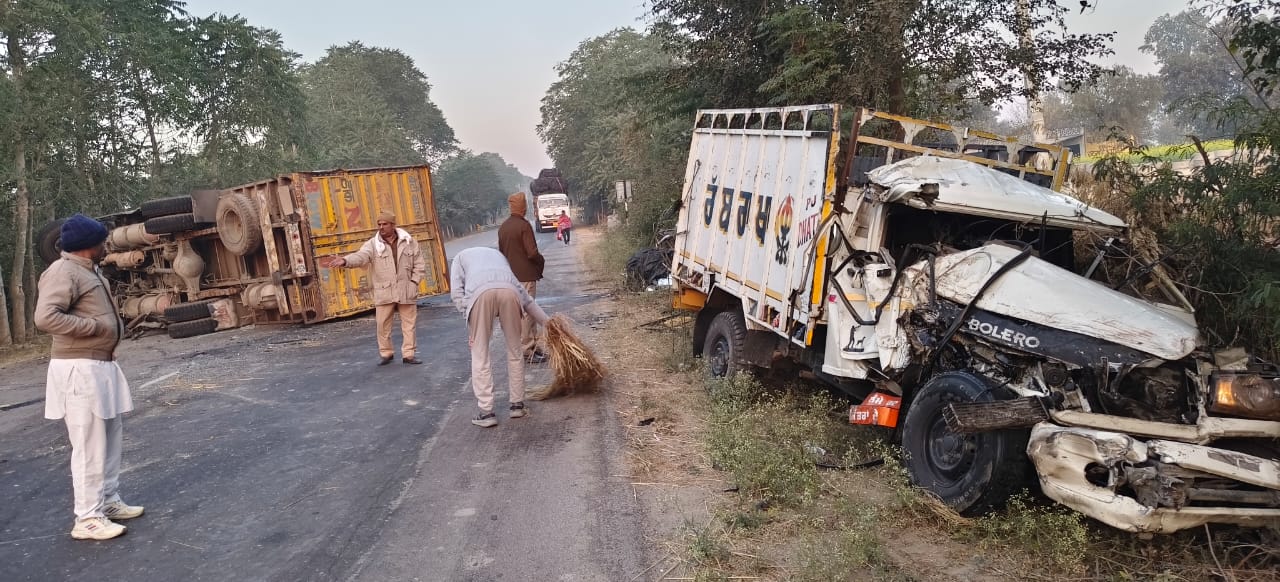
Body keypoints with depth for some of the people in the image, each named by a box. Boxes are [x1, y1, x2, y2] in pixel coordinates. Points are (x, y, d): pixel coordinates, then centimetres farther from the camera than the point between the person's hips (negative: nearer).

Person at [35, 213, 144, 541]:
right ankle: (88, 518, 0)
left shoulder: (89, 271, 15)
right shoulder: (63, 271, -15)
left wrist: (114, 325, 8)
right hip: (79, 369, -10)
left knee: (110, 436, 16)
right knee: (89, 444, -7)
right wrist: (95, 326, -20)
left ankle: (109, 501, 27)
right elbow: (45, 318, -27)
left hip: (101, 366, 10)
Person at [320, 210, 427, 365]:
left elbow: (419, 264, 7)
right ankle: (386, 353, 20)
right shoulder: (373, 244, -3)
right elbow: (360, 256, -21)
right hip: (384, 292, 0)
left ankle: (409, 354, 13)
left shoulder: (409, 242, 1)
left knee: (409, 323, 3)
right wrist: (344, 260, -41)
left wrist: (414, 282, -2)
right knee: (383, 325, 4)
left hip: (406, 291, 0)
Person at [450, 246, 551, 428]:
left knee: (480, 355, 8)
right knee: (514, 350, 19)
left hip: (480, 291, -2)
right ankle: (517, 404, 26)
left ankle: (486, 412, 8)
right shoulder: (497, 254, 43)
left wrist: (472, 323, 14)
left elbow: (456, 292, 15)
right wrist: (547, 322, 40)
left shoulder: (460, 257, 36)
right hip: (509, 290, 3)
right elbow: (524, 295, 39)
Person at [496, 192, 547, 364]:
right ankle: (526, 351, -2)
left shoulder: (503, 227, 10)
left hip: (511, 275, 8)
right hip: (526, 275, -8)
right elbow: (532, 253, -19)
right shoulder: (524, 225, -15)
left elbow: (501, 252, 16)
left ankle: (533, 346, 20)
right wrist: (542, 261, -1)